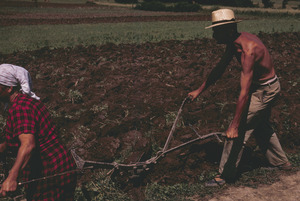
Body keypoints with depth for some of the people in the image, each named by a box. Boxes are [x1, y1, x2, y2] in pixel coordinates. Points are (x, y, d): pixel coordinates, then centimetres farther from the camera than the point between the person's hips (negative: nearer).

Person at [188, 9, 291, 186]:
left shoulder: (248, 50, -34)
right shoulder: (234, 43, -5)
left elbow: (244, 92, -35)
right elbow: (220, 68, 8)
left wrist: (234, 124, -34)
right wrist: (200, 90, 11)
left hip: (265, 90, -10)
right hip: (264, 87, 10)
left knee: (239, 131, -7)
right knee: (261, 127, 25)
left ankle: (226, 175, 6)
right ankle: (281, 162, 43)